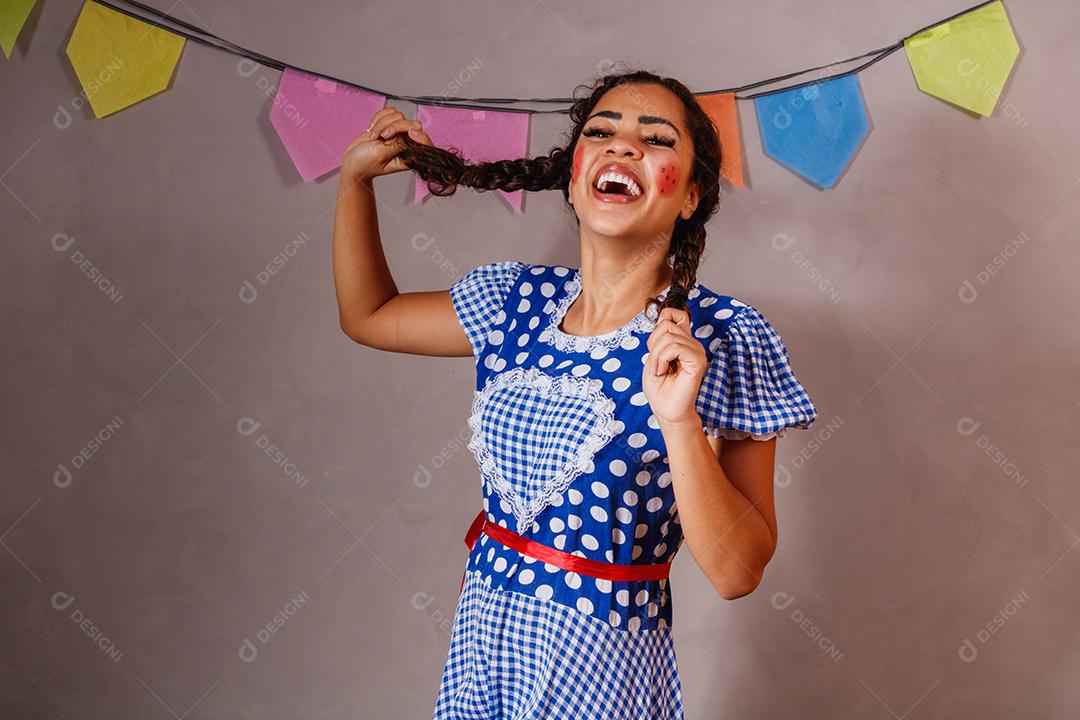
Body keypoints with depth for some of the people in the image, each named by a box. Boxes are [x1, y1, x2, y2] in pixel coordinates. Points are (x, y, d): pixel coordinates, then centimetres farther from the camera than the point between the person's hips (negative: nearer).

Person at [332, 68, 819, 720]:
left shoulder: (723, 341, -16)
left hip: (603, 666, -4)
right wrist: (356, 175, 7)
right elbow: (369, 315, 15)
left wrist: (679, 421, -30)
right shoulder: (518, 300, -1)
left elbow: (737, 574, -17)